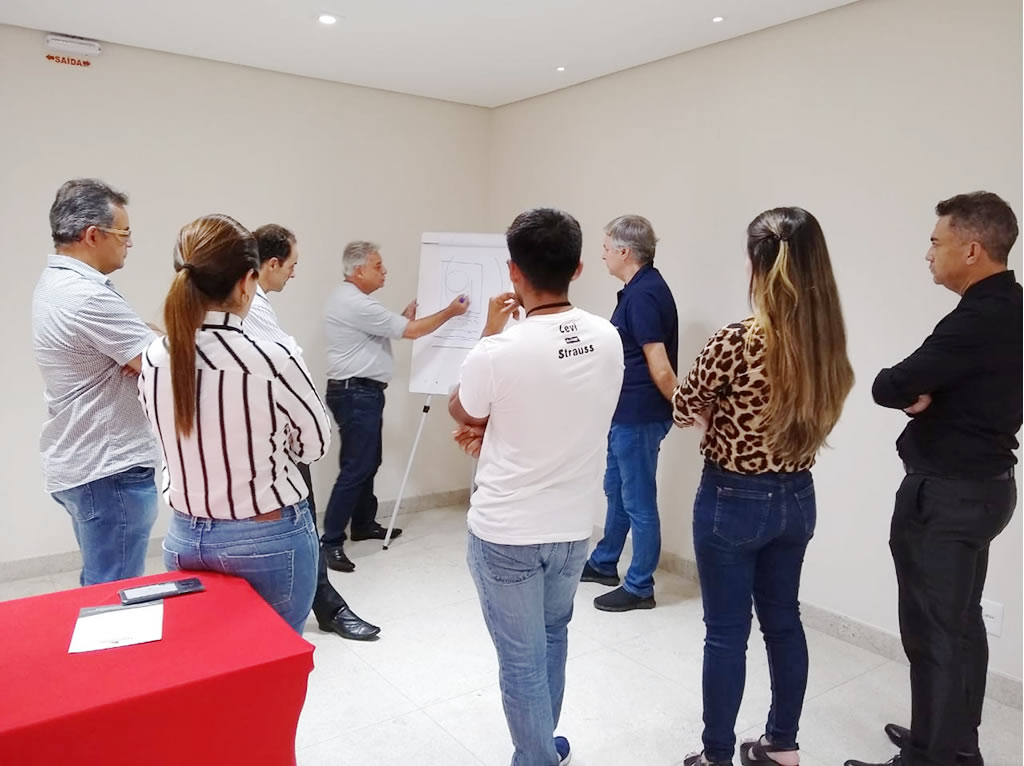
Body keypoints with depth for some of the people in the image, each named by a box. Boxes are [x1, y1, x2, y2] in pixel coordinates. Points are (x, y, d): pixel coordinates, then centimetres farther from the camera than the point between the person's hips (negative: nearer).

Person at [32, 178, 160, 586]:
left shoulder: (56, 283, 10)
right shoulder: (86, 297, -23)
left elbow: (132, 353, 12)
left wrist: (156, 339, -9)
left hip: (82, 463, 10)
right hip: (109, 471, -10)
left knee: (99, 585, 23)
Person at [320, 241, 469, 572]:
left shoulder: (350, 298, 14)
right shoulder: (356, 304, -20)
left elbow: (385, 331, 20)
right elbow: (411, 331, -17)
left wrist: (405, 315, 11)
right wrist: (449, 312, -6)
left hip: (362, 392, 11)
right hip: (356, 394, -11)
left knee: (368, 461, 17)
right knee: (356, 467, -10)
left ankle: (364, 524, 29)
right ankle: (331, 541, -5)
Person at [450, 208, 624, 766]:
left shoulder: (500, 350, -23)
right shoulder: (608, 340, -6)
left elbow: (461, 412, -2)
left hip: (505, 533, -6)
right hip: (573, 528, 6)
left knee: (521, 660, 13)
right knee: (551, 639, 27)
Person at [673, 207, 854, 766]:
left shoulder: (737, 341, -23)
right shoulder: (830, 343, -3)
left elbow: (684, 410, -9)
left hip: (733, 500, -6)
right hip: (796, 498, 6)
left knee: (726, 633, 9)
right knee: (783, 621, 21)